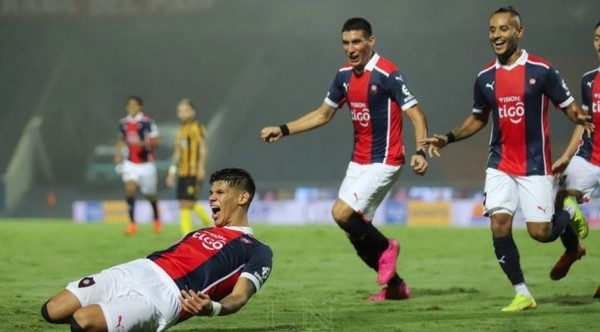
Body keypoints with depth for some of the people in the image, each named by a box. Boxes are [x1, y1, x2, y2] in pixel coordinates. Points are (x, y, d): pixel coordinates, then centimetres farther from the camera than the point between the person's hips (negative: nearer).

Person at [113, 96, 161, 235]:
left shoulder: (147, 122, -14)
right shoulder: (123, 123, 3)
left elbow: (156, 141, -14)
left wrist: (142, 144, -30)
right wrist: (118, 152, 5)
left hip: (146, 163, -3)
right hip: (130, 163, 3)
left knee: (150, 195, 11)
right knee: (129, 189, -18)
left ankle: (156, 219, 39)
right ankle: (132, 223, -13)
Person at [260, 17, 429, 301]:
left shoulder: (388, 75, -15)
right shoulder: (344, 75, 6)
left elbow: (417, 116, -16)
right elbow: (324, 114, 19)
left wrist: (420, 152, -32)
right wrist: (283, 130, 13)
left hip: (384, 162, -8)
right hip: (358, 161, 8)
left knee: (341, 213, -20)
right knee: (356, 232, 5)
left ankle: (385, 247, 5)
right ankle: (395, 285, 21)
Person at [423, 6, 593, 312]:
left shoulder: (541, 70, -9)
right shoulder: (485, 77, 4)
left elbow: (569, 106, -6)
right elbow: (477, 119, 18)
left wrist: (580, 118, -29)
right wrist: (448, 138, 5)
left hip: (535, 165, -4)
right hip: (500, 165, 4)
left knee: (540, 232, -6)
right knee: (499, 226, -10)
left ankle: (570, 211, 30)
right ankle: (522, 295, 2)